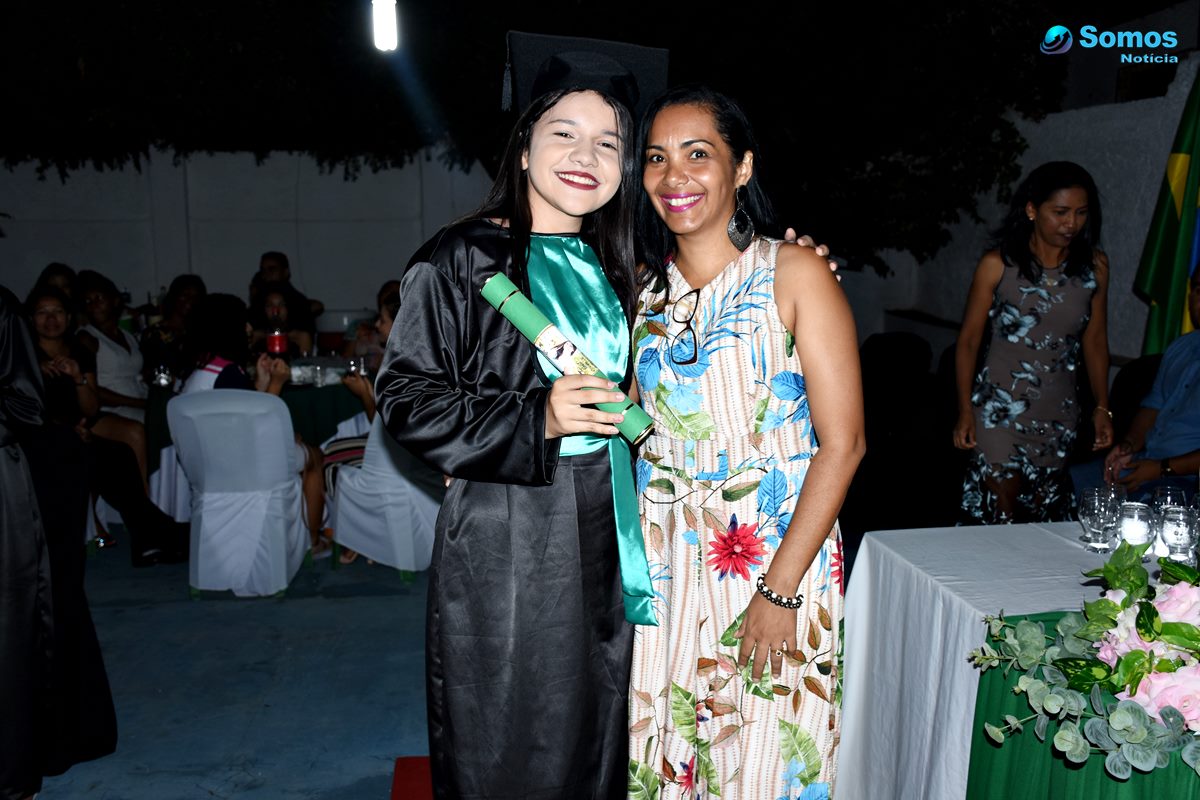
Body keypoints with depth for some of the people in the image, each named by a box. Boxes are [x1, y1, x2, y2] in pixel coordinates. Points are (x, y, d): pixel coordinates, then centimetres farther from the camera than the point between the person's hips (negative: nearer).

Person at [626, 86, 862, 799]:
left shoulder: (794, 272, -8)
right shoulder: (646, 284, 7)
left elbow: (842, 444, -12)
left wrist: (779, 589, -17)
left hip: (775, 552, -4)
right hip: (662, 557, 4)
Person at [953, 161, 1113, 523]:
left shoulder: (1095, 266, 1)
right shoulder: (998, 264, -9)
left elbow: (1095, 340, 11)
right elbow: (968, 341, -4)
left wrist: (1102, 408, 10)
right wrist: (965, 410, -7)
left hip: (1058, 414, 4)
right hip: (999, 408, -3)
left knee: (1045, 515, 13)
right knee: (1000, 515, -1)